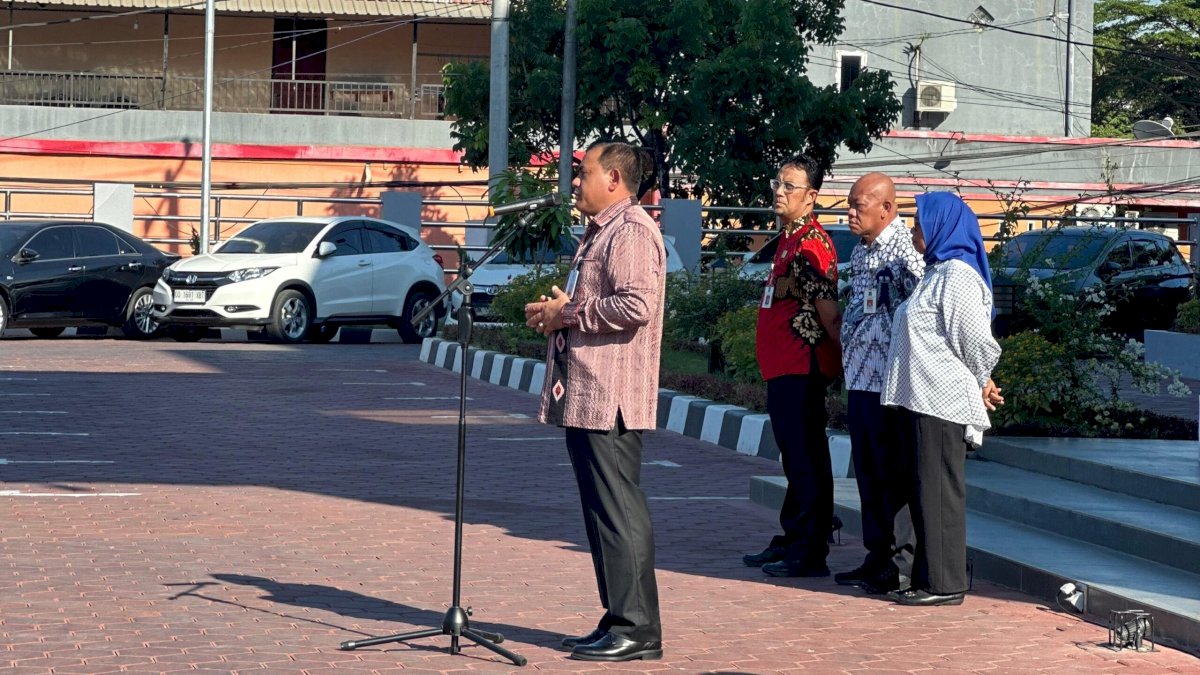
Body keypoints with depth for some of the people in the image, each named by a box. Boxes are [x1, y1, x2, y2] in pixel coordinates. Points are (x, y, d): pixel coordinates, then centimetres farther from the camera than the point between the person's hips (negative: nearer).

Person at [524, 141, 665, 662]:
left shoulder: (631, 231, -12)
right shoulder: (599, 233, 22)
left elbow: (635, 305, -25)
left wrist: (566, 315, -14)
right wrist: (554, 312, 11)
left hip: (611, 397, -11)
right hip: (584, 396, 11)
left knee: (619, 512, -9)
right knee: (603, 512, 12)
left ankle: (636, 629, -6)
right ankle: (620, 620, 17)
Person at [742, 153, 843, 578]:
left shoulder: (810, 244, -17)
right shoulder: (789, 238, 15)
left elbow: (827, 309, -20)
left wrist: (844, 355, -18)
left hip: (800, 368, -11)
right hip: (782, 368, 11)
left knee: (806, 460, -7)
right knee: (795, 458, 17)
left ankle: (811, 552, -4)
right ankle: (791, 541, 27)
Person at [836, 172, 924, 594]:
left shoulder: (905, 251, -13)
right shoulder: (860, 251, 16)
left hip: (890, 379, -9)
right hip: (859, 376, 9)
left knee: (894, 473, -5)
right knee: (867, 471, 13)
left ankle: (905, 564, 1)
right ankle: (878, 556, 22)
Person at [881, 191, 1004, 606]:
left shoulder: (957, 275, -14)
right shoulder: (938, 272, 19)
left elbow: (976, 342, -15)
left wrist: (980, 386, -1)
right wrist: (980, 386, 18)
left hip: (942, 400, -10)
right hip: (922, 398, 10)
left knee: (939, 492, -7)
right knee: (923, 491, 12)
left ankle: (944, 585, -3)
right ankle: (928, 579, 17)